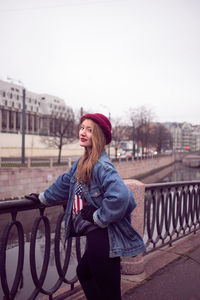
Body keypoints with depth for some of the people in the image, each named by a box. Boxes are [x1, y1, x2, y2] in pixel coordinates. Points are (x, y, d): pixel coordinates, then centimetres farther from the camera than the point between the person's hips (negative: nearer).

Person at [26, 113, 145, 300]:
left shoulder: (101, 166, -21)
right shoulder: (82, 163, 8)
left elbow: (120, 196, -34)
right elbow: (65, 183, 24)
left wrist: (98, 218, -21)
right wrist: (43, 197, 35)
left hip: (102, 238, -10)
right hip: (94, 236, 10)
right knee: (84, 273, 29)